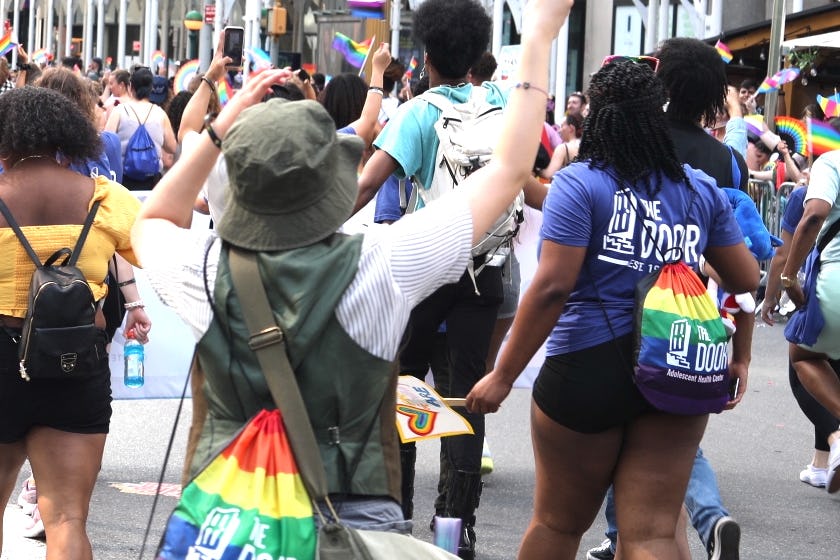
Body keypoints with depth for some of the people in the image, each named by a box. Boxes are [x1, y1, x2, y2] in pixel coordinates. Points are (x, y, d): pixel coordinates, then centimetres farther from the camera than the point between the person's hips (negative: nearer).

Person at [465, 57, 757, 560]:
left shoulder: (579, 184, -8)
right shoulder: (702, 189, 6)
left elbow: (552, 287, -16)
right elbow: (747, 280, 10)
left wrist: (503, 376, -12)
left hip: (590, 368, -3)